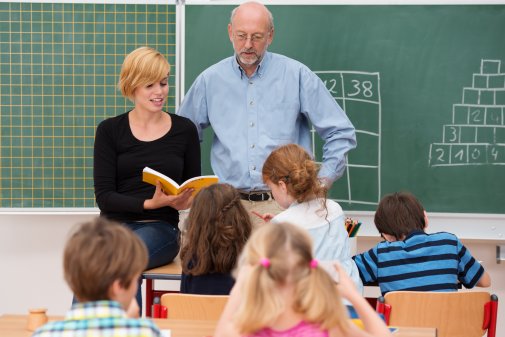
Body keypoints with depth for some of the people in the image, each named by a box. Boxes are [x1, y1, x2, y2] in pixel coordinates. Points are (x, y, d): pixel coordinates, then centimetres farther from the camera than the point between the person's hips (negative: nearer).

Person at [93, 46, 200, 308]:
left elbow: (195, 188, 17)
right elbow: (104, 196, 0)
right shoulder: (110, 130, 7)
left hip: (160, 227, 0)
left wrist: (185, 201, -8)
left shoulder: (185, 130, 10)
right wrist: (149, 203, -16)